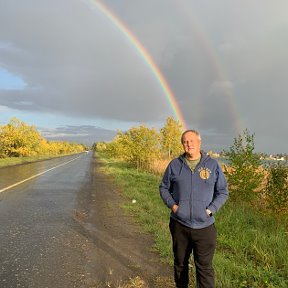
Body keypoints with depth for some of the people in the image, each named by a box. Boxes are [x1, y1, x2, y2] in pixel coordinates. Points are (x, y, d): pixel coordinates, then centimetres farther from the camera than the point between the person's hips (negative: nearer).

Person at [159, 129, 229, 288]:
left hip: (204, 225, -1)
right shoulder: (174, 165, 1)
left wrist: (211, 210, -8)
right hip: (179, 224, 2)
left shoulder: (213, 165, -2)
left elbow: (223, 192, 4)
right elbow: (164, 188, 11)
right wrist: (172, 205, -5)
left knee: (204, 267, 3)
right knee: (180, 263, 18)